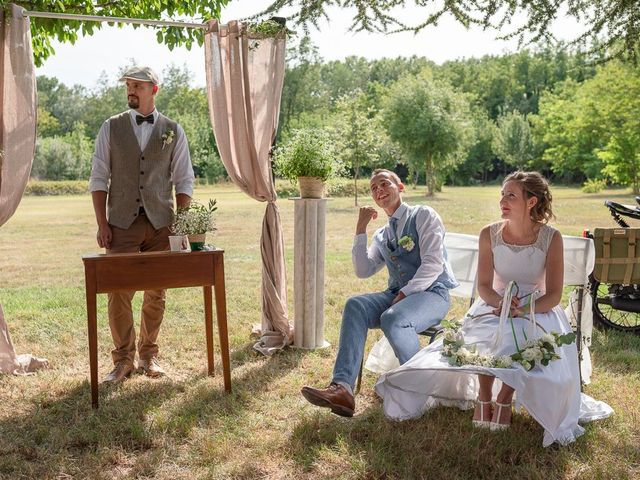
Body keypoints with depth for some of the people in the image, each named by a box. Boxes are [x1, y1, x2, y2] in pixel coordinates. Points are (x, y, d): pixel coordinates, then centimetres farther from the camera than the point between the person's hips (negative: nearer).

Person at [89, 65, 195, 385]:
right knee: (119, 294, -3)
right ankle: (123, 359, 12)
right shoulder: (111, 128, 6)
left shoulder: (173, 131, 7)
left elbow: (184, 181, 6)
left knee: (156, 294, 7)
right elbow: (99, 178, 4)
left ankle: (149, 354, 22)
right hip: (122, 223, 0)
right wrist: (102, 224, -4)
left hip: (161, 224, 1)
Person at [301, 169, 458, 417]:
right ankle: (342, 388, -37)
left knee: (393, 319, -36)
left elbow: (433, 264, -8)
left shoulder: (423, 215, 4)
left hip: (432, 293, -5)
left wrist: (405, 293, -16)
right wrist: (360, 230, 6)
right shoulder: (381, 235, 22)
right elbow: (363, 271, 9)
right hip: (397, 294, 5)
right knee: (355, 306, -24)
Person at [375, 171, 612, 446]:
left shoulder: (551, 238, -12)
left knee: (523, 339, -33)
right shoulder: (490, 234, -6)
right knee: (485, 338, -31)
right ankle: (483, 398, -9)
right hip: (495, 306, 1)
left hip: (537, 310, -1)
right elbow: (484, 286, -4)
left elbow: (554, 295, -12)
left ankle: (504, 399, -10)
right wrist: (501, 302, -25)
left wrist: (522, 309, -29)